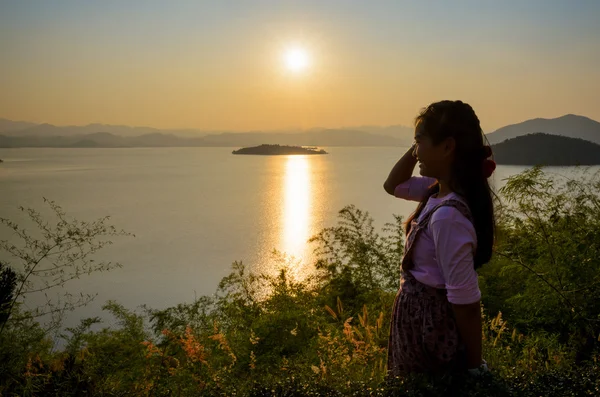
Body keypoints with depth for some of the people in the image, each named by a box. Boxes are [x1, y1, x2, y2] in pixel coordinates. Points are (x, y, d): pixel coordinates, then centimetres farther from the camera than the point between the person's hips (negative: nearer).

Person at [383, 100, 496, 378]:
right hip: (424, 320, 9)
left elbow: (466, 301, -26)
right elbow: (393, 186, 14)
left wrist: (474, 367, -16)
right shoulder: (442, 190, -3)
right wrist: (417, 147, -2)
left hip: (429, 328, -9)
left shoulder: (447, 215, -30)